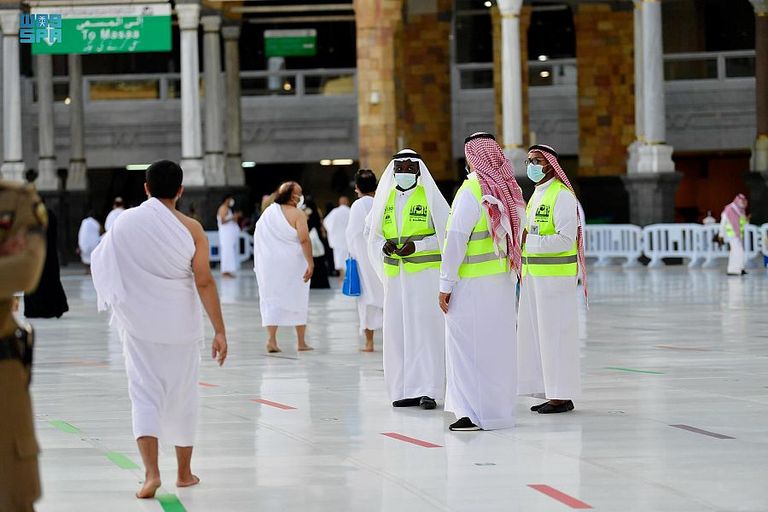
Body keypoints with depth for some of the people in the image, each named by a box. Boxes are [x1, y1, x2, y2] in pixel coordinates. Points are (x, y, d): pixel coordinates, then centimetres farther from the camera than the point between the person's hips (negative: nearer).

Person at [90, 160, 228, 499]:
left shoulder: (125, 223, -4)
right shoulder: (190, 228, -8)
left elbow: (104, 268, 3)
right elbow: (204, 282, -12)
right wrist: (219, 331, -9)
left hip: (138, 323, 0)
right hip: (180, 324, 0)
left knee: (144, 395, 1)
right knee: (182, 395, 14)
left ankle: (151, 472, -17)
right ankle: (184, 473, 25)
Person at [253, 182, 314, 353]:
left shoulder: (268, 211, 6)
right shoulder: (297, 214, -11)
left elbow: (258, 236, 11)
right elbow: (304, 240, -19)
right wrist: (310, 263, -17)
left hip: (269, 262, 4)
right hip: (292, 263, -4)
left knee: (272, 299, 7)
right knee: (298, 300, 9)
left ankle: (272, 339, -7)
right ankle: (301, 342, 13)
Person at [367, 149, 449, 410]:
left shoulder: (430, 197, -2)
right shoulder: (385, 199, 11)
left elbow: (445, 234, -5)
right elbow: (373, 233, 14)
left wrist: (416, 246, -17)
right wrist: (384, 245, -8)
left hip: (425, 273, -4)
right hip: (395, 274, 5)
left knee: (424, 327, -9)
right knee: (398, 328, 2)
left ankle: (428, 390, -10)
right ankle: (406, 390, 6)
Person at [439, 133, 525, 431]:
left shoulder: (471, 192, -15)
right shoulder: (508, 191, 4)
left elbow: (456, 241, -17)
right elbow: (514, 236, 7)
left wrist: (446, 284, -13)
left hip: (473, 283, -7)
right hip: (504, 280, 7)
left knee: (469, 345, -2)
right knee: (498, 344, 14)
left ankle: (475, 414, -3)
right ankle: (501, 406, 21)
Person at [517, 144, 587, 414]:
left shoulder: (562, 195, -12)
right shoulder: (537, 194, 18)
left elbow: (565, 239, -20)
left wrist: (529, 240, -21)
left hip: (555, 277, -10)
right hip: (534, 276, 10)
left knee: (556, 334, -6)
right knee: (536, 333, 10)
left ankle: (563, 396, -1)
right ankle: (549, 392, 16)